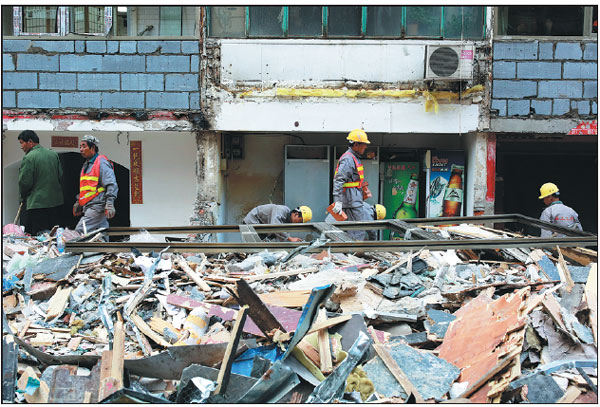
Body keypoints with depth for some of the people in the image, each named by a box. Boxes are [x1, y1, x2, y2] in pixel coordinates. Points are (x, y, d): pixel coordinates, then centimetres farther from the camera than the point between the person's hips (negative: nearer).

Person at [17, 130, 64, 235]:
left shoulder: (29, 158, -13)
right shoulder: (54, 154, 8)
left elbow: (25, 182, -12)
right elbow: (60, 176, 11)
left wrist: (23, 197, 5)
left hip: (36, 204, -7)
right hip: (56, 202, 7)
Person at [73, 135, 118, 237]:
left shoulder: (102, 162, -8)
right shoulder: (86, 165, 21)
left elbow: (111, 185, -15)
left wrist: (109, 203, -22)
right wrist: (78, 202, 27)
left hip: (97, 207, -9)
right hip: (88, 207, 9)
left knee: (79, 232, -16)